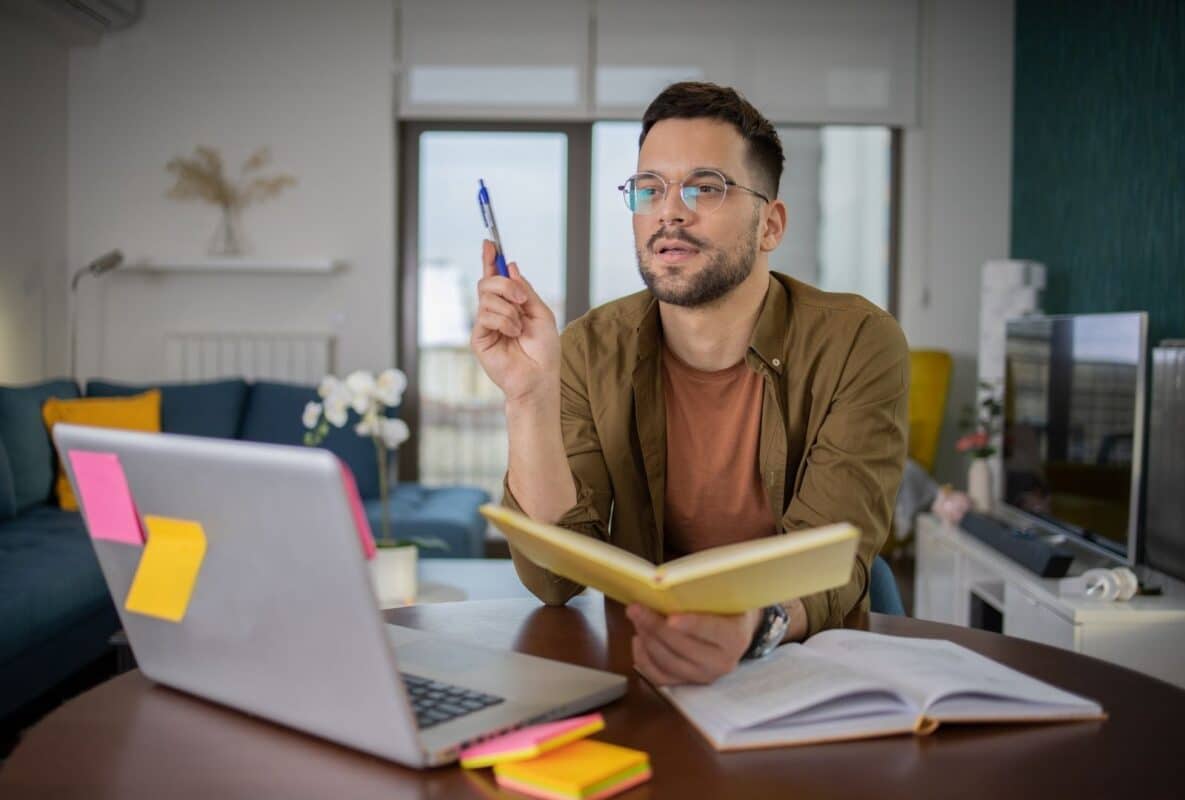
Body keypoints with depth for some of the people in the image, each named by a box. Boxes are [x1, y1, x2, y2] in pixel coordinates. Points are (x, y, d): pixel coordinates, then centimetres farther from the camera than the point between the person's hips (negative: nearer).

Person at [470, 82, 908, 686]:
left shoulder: (857, 344, -9)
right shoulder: (591, 352, -4)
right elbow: (554, 581, -11)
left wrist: (754, 624, -40)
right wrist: (530, 397, -24)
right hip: (641, 663, 1)